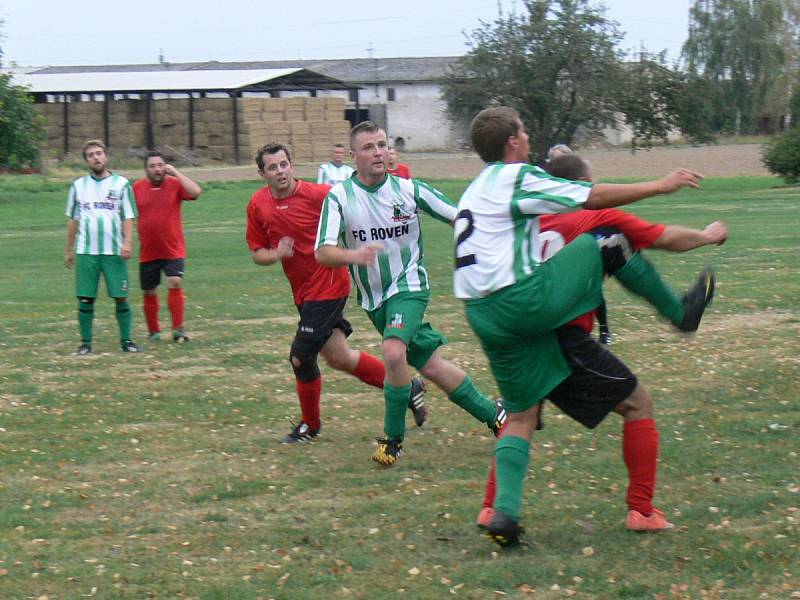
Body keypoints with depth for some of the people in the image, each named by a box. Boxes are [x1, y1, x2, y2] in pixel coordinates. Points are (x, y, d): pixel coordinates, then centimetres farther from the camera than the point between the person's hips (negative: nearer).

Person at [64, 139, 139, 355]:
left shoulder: (121, 184, 3)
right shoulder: (78, 186, 10)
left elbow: (128, 217, 0)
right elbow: (73, 220, 15)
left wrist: (127, 243, -13)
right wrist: (69, 250, 15)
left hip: (114, 252, -2)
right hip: (86, 251, 2)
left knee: (121, 297, -2)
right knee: (85, 299, -1)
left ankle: (126, 340, 8)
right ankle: (86, 343, 7)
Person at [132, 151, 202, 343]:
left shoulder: (175, 184, -6)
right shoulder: (137, 188, -1)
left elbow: (196, 192, -24)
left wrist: (175, 173, -19)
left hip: (173, 250, -3)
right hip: (148, 253, 3)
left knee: (175, 283, -20)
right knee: (148, 292, 11)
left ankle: (178, 329, -14)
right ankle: (153, 331, 28)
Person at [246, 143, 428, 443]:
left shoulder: (317, 194, -15)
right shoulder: (257, 205, 1)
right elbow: (256, 253, 6)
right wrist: (276, 254, -14)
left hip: (327, 284, -6)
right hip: (304, 291, 6)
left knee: (301, 355, -8)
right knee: (338, 357, 11)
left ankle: (310, 425, 14)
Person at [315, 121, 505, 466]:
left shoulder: (409, 190, -8)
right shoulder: (339, 196, -9)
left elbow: (460, 218, 1)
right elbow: (323, 252, -19)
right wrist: (353, 255, -39)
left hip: (408, 285, -2)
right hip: (373, 297, 2)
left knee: (393, 351, -27)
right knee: (430, 366, 7)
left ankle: (393, 439, -11)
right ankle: (491, 413, 28)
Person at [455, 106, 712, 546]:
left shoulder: (474, 193, 23)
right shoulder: (518, 178, -4)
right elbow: (594, 197, -3)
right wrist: (661, 185, 5)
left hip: (484, 318, 9)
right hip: (524, 301, -9)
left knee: (521, 415, 10)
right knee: (607, 242, 4)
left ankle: (504, 510, -6)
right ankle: (681, 311, 18)